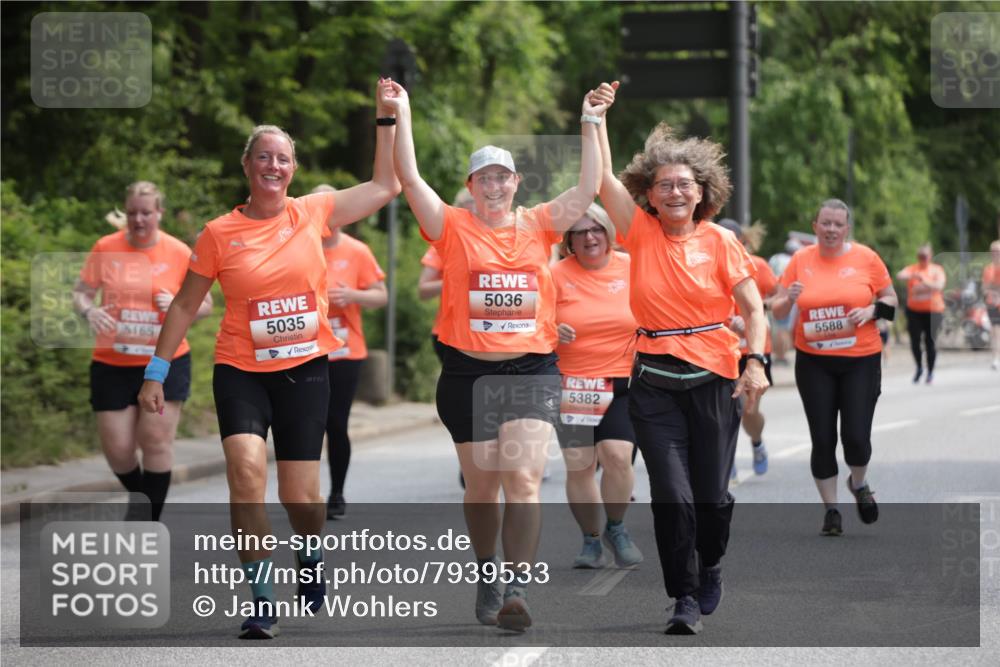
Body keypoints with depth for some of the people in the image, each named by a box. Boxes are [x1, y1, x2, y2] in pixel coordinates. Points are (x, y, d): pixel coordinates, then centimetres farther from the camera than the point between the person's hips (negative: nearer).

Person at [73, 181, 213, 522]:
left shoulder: (180, 253, -3)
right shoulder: (105, 248, 0)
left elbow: (205, 305, 5)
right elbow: (80, 292, 7)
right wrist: (89, 311, -15)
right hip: (112, 364, 1)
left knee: (157, 441, -8)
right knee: (117, 449, 1)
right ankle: (140, 498, 32)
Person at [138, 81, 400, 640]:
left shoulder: (314, 213, 0)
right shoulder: (220, 234, -3)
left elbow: (385, 187, 8)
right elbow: (185, 305, 5)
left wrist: (387, 118, 5)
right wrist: (157, 371, 4)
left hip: (306, 369, 1)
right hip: (241, 370, -1)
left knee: (301, 495, 3)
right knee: (246, 466, -25)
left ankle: (312, 557, 39)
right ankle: (263, 599, -17)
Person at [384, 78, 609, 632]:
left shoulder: (538, 226, 7)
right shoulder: (453, 228, 2)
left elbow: (588, 189, 1)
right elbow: (409, 180, -7)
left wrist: (591, 125, -4)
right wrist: (400, 119, -12)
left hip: (532, 372, 0)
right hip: (468, 373, 0)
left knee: (524, 481, -13)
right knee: (482, 487, 11)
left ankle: (517, 591, -18)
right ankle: (487, 577, 31)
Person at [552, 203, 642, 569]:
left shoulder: (631, 267, 1)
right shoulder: (557, 275, -2)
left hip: (622, 383, 0)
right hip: (572, 385, 0)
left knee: (617, 455, -15)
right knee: (578, 465, 0)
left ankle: (616, 528, 9)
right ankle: (591, 540, 18)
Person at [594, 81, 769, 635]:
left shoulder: (720, 242, 0)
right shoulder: (640, 232, 1)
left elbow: (752, 308, 1)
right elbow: (602, 177, -7)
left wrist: (756, 362, -12)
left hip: (713, 379, 0)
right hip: (655, 382, 0)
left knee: (712, 494, 4)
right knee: (671, 495, -7)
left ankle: (710, 566, 34)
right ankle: (685, 599, 5)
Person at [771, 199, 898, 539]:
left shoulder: (866, 258, -2)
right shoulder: (800, 260, 1)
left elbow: (891, 299, 7)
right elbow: (777, 311, 5)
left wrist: (872, 310, -13)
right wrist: (789, 300, -17)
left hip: (861, 360, -1)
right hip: (814, 362, 1)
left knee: (856, 436, -7)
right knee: (822, 438, 0)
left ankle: (859, 484, 26)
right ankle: (831, 509, 15)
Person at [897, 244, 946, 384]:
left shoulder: (937, 270, 4)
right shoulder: (912, 269, 4)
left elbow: (939, 286, -11)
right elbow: (899, 276, -14)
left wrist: (925, 281, -28)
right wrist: (911, 275, -36)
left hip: (933, 310, -1)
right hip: (914, 310, 1)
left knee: (930, 341, -3)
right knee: (914, 341, -5)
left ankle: (930, 372, 13)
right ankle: (919, 368, 20)